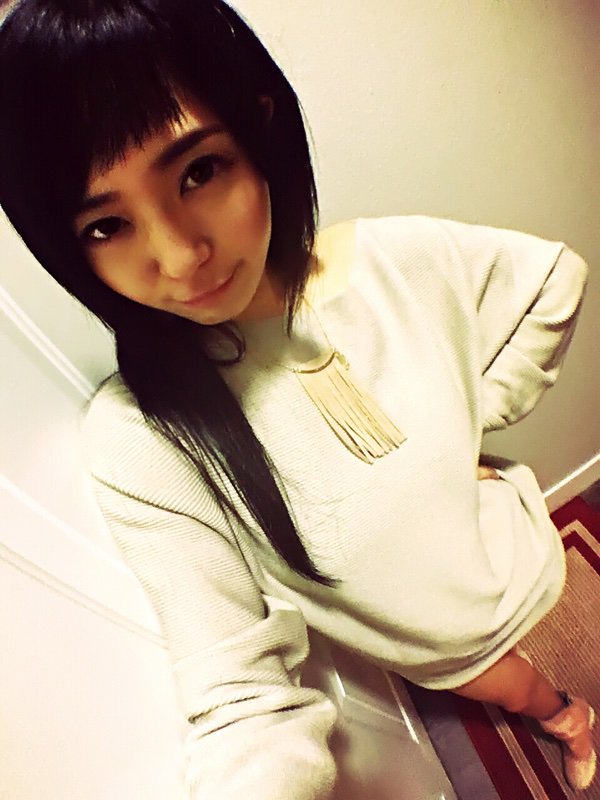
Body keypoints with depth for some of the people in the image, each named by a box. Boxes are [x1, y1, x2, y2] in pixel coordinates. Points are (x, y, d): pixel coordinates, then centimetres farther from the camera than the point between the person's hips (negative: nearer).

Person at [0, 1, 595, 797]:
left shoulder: (404, 259, -25)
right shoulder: (138, 442, -32)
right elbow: (239, 699, -28)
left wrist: (471, 415, -11)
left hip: (517, 562, 2)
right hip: (436, 651, -1)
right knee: (528, 699, 33)